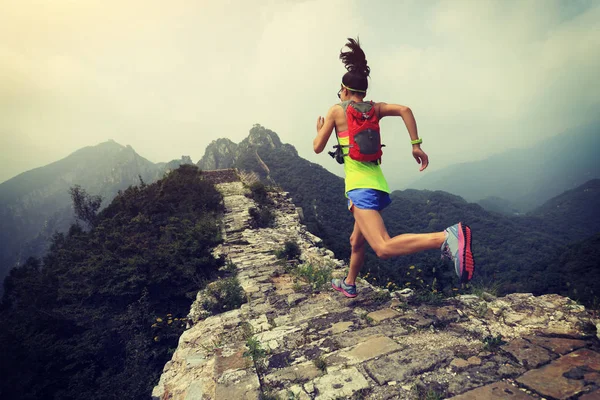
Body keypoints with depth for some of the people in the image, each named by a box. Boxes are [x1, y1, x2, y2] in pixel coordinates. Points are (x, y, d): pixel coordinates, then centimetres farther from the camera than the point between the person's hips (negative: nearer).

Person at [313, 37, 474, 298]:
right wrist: (416, 145, -3)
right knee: (357, 241, 24)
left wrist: (319, 130, 26)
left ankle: (446, 237, -36)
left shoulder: (336, 110, 3)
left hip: (360, 187, -7)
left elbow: (318, 148, 5)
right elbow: (404, 109, -3)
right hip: (378, 185, 8)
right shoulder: (374, 108, 14)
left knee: (384, 249, -20)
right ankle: (349, 285, 43)